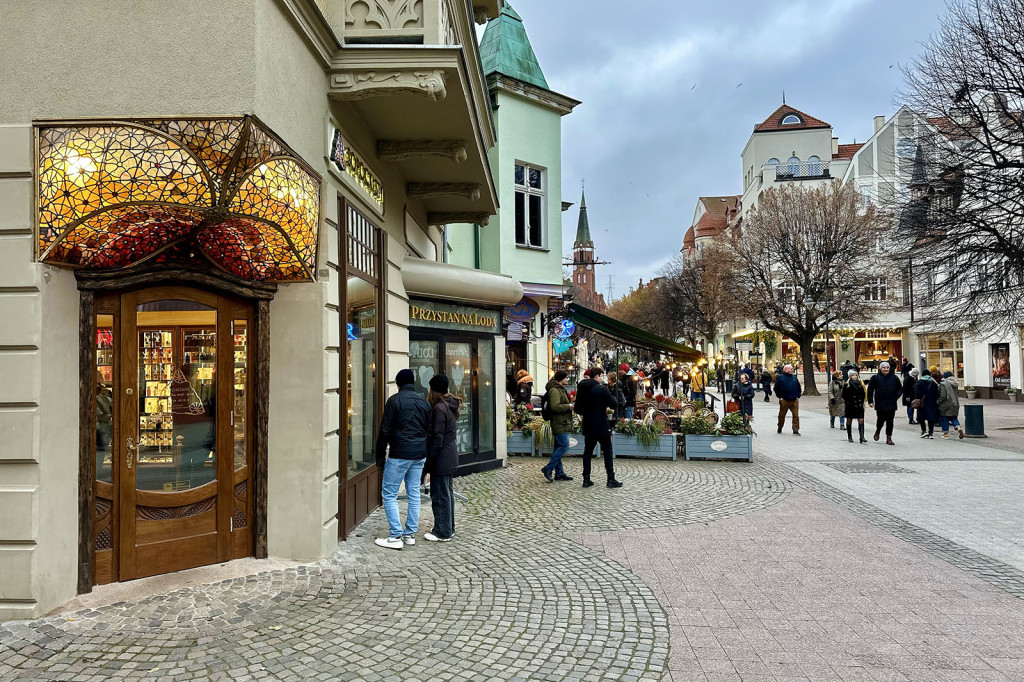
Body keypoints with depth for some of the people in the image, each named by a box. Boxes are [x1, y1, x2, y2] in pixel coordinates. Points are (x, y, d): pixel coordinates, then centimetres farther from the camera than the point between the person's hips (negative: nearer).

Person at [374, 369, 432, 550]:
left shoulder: (395, 400, -8)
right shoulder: (424, 401, 11)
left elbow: (385, 431, -9)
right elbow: (430, 430, 14)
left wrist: (380, 456, -1)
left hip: (399, 455, -6)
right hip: (420, 455, 6)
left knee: (389, 494, 1)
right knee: (414, 494, 12)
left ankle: (395, 536, -2)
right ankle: (410, 534, 16)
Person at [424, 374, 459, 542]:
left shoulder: (439, 408, -18)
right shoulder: (450, 406, 9)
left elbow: (437, 439, -20)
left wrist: (428, 462, -15)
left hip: (441, 457, -10)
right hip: (451, 454, 10)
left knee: (440, 495, 0)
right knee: (448, 492, 17)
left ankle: (443, 532, 8)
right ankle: (449, 527, 28)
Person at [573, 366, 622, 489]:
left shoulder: (581, 389, 7)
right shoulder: (601, 388, -13)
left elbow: (578, 409, 12)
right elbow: (613, 404, -12)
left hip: (587, 426, 6)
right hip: (601, 426, -6)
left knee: (588, 451, 10)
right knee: (607, 451, 3)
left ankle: (586, 479, 9)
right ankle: (611, 479, 3)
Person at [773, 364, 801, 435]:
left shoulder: (794, 378, 13)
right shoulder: (780, 377, 0)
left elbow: (798, 388, 20)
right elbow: (776, 388, 1)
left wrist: (798, 396, 9)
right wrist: (780, 397, -5)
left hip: (794, 400, 3)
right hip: (784, 400, -3)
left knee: (796, 415, -7)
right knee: (782, 415, 9)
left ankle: (795, 430, -6)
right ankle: (780, 428, 27)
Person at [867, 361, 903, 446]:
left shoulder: (894, 378, 8)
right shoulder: (875, 378, 1)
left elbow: (900, 389, 16)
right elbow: (870, 390, 2)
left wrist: (896, 396, -1)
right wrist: (870, 401, -4)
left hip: (891, 404, 2)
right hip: (880, 404, -2)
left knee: (890, 421, 4)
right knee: (881, 419, -4)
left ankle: (889, 438, 12)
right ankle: (877, 431, 27)